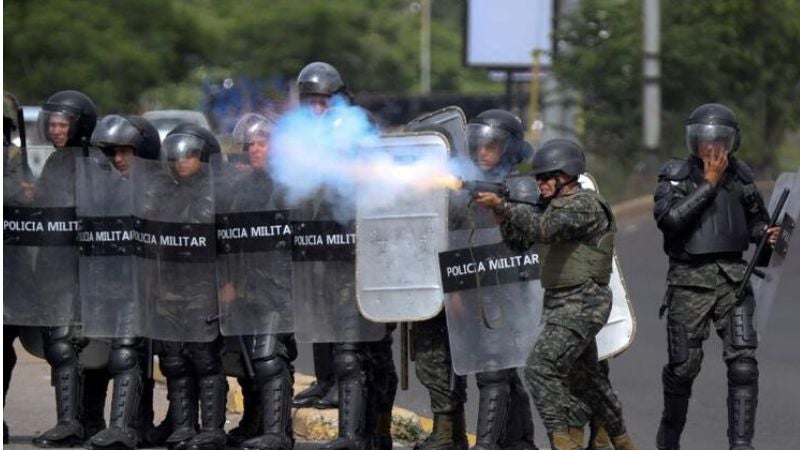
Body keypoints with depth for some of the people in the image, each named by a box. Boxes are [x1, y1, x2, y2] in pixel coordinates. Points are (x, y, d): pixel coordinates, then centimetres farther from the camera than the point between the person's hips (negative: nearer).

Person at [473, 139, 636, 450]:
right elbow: (519, 240, 13)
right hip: (559, 302, 10)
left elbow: (544, 227, -29)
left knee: (541, 370, -19)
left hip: (581, 304, -10)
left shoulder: (585, 205, -14)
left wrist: (502, 206, -32)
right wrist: (501, 215, -5)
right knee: (585, 376, 19)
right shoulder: (551, 205, 14)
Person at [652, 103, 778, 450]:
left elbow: (755, 220, 21)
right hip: (690, 281, -2)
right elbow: (668, 219, -22)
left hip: (733, 278, 2)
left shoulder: (740, 176, 6)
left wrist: (766, 233, -3)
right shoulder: (676, 176, -4)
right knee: (684, 365, 5)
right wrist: (709, 183, -20)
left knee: (743, 362, -11)